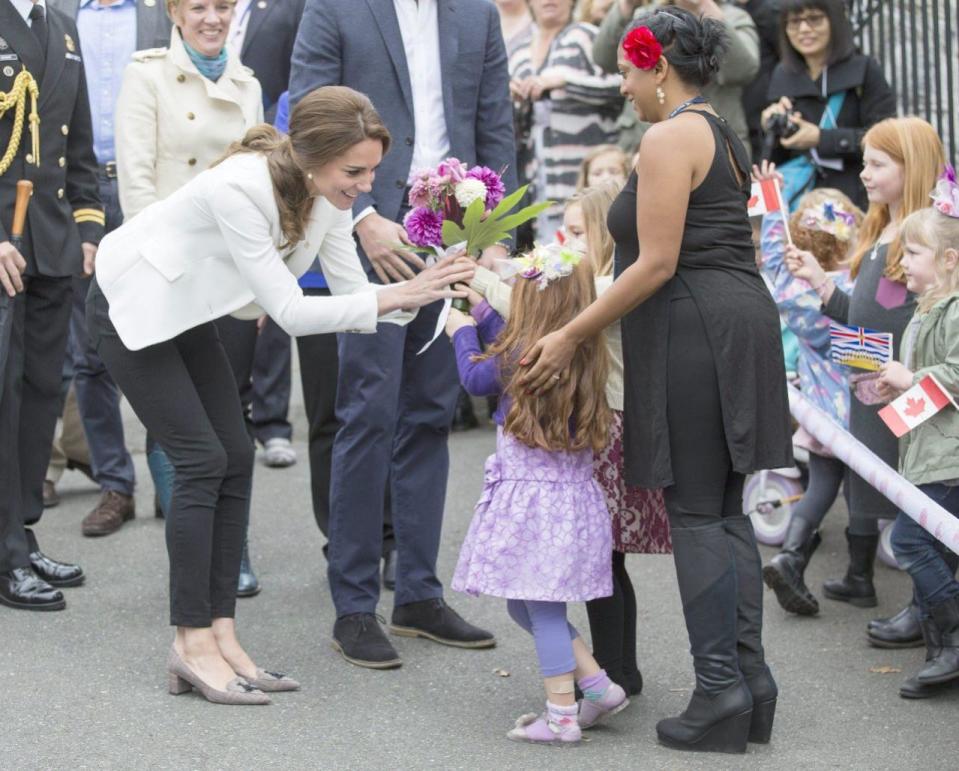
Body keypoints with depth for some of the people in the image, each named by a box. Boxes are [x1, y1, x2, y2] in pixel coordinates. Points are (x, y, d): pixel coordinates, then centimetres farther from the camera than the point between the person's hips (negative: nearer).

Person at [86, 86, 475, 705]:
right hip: (131, 307, -8)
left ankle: (220, 637, 3)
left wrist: (419, 293, -26)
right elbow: (290, 311, -34)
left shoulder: (328, 194, -12)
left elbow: (352, 291, -8)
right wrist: (394, 298, -38)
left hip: (188, 314, 8)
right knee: (202, 460, -13)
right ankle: (194, 646, -6)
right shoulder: (239, 188, -36)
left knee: (236, 460, -1)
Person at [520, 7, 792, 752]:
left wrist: (571, 336, -12)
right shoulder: (722, 135, 18)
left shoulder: (670, 138, -11)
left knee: (695, 513, -5)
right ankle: (751, 673, 12)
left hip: (692, 329, -9)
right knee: (727, 509, 11)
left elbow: (657, 264, -16)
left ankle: (721, 690, -4)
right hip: (742, 319, 10)